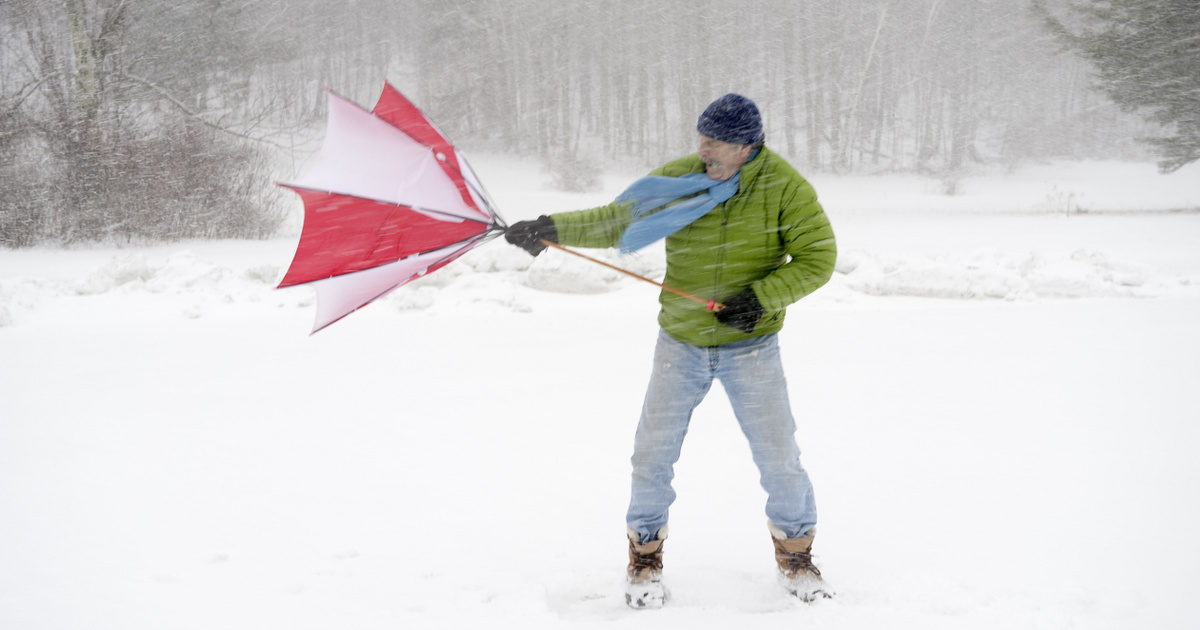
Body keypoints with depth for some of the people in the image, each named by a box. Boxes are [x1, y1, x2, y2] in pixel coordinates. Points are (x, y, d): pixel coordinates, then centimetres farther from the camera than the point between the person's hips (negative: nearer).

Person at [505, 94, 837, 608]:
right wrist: (551, 229, -14)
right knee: (653, 454, 4)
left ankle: (794, 555, 28)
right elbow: (616, 219, -1)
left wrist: (762, 298, -20)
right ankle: (645, 557, 25)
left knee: (779, 459, 3)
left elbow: (817, 258, -8)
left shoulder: (784, 188, -11)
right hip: (680, 345, 2)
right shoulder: (678, 178, -6)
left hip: (751, 348, -2)